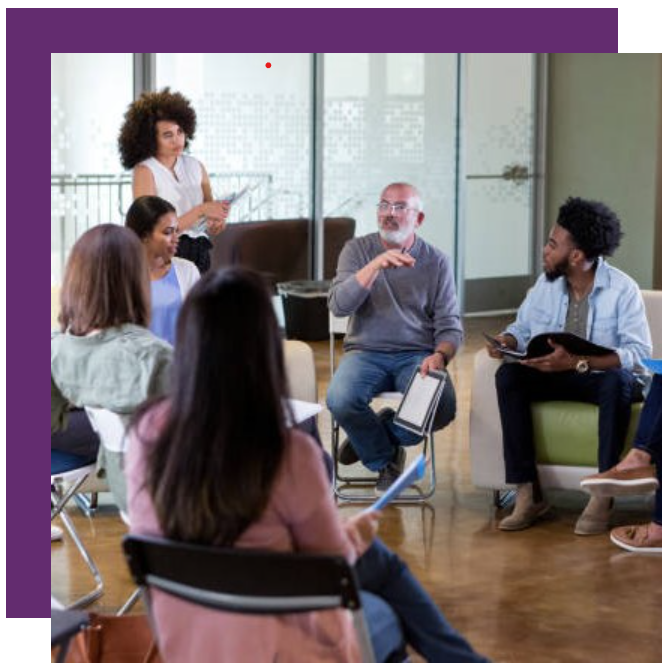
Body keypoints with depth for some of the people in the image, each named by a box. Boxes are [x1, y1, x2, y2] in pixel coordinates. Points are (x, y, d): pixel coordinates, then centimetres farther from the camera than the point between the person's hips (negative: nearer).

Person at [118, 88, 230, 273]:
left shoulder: (195, 166, 9)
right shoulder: (144, 171, -4)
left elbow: (210, 206, 18)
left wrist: (216, 222, -5)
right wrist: (201, 210, -14)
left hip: (199, 256, 4)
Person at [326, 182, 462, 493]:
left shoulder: (436, 262, 6)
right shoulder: (357, 250, 5)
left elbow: (450, 326, 4)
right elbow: (338, 305, -10)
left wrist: (440, 356, -18)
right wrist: (375, 266, -22)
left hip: (416, 355, 0)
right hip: (366, 351, 0)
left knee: (442, 408, -30)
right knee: (340, 400, -32)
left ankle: (372, 438, 2)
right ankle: (385, 460, -1)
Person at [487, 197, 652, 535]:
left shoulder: (622, 289, -14)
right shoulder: (546, 284, 3)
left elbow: (639, 353, -22)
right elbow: (523, 327, 15)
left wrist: (579, 362, -34)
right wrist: (505, 341, -12)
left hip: (604, 377, -5)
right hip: (558, 378, 5)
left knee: (618, 381, -39)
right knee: (508, 375, -23)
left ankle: (602, 495, -32)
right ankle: (528, 493, -27)